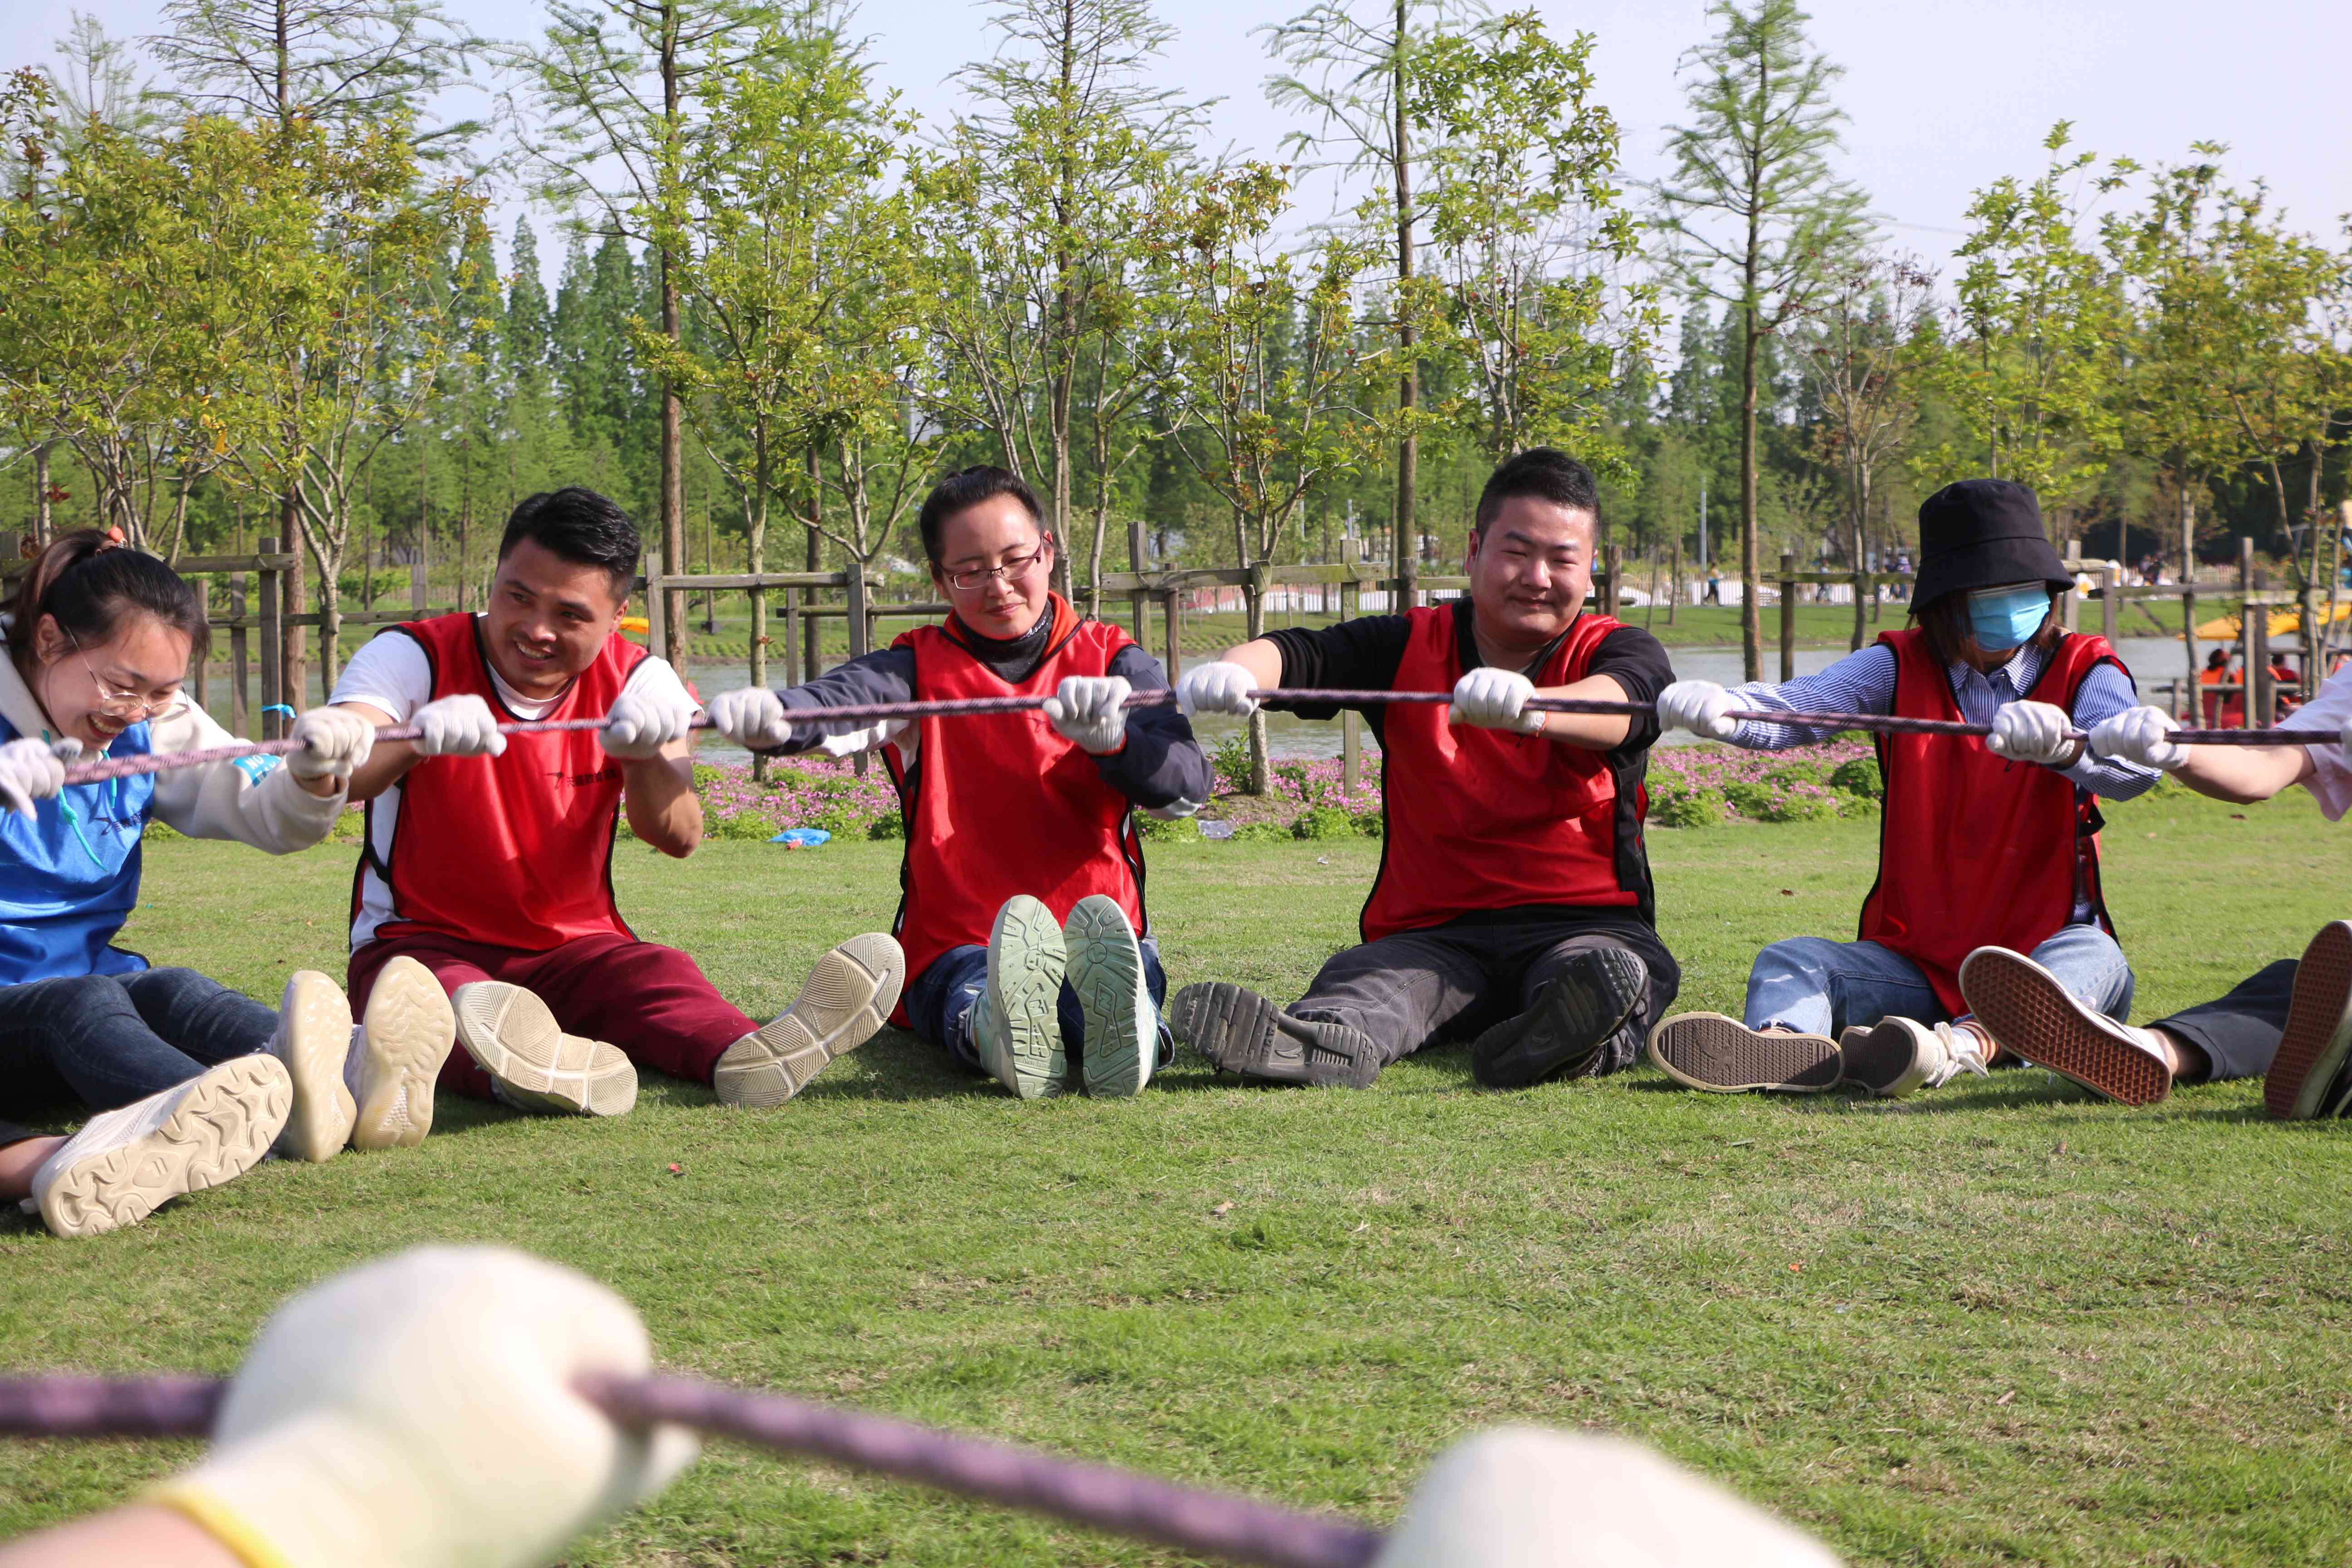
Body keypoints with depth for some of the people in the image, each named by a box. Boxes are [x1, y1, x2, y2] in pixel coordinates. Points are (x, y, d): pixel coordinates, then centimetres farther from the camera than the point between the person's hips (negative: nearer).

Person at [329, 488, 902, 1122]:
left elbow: (679, 839, -14)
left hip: (574, 950, 2)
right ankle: (522, 1071, -72)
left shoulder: (638, 682, 2)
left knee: (656, 974, -31)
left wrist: (643, 758, -37)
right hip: (424, 943, -2)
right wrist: (418, 738, -46)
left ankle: (749, 1059, -64)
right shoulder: (415, 658, -4)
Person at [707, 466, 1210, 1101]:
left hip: (1104, 921, 0)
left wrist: (1113, 739, -26)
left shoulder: (1111, 661, 14)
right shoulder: (920, 668, 12)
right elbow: (840, 700, -13)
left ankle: (1112, 1029, -73)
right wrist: (772, 718, -39)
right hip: (955, 947, 0)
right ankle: (1006, 1031, -73)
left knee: (1128, 974, -38)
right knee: (974, 989, -38)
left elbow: (1187, 783, -2)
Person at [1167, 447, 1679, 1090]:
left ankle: (1577, 1038, -69)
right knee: (1363, 982, -32)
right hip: (1434, 933, 1)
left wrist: (1531, 705, -45)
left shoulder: (1615, 649, 6)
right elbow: (1297, 655, -6)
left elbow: (1618, 704, -20)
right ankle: (1323, 1043, -64)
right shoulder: (1410, 646, 13)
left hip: (1583, 923, -1)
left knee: (1611, 971, -37)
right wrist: (1233, 671, -33)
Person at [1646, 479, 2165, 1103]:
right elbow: (1802, 705, -12)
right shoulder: (1903, 667, 8)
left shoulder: (2083, 672, 3)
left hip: (2043, 952, -2)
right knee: (1790, 961, -20)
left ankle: (1962, 1046, -64)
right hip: (1917, 966, 2)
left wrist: (2061, 743, -44)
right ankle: (1789, 1044, -57)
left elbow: (2135, 767, -20)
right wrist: (1719, 709, -36)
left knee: (2094, 959, -34)